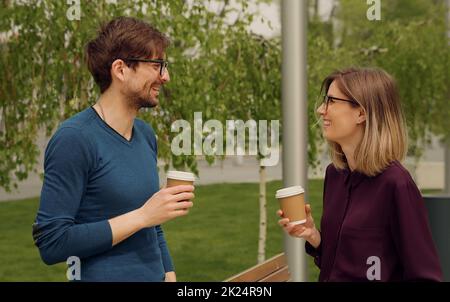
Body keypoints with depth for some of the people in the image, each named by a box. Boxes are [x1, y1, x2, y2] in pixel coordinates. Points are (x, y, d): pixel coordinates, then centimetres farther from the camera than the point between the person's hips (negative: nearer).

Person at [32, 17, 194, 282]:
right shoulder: (74, 139, -17)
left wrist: (169, 275, 5)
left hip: (155, 275, 7)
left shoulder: (146, 135, 5)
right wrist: (143, 216, -22)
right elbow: (51, 242, -21)